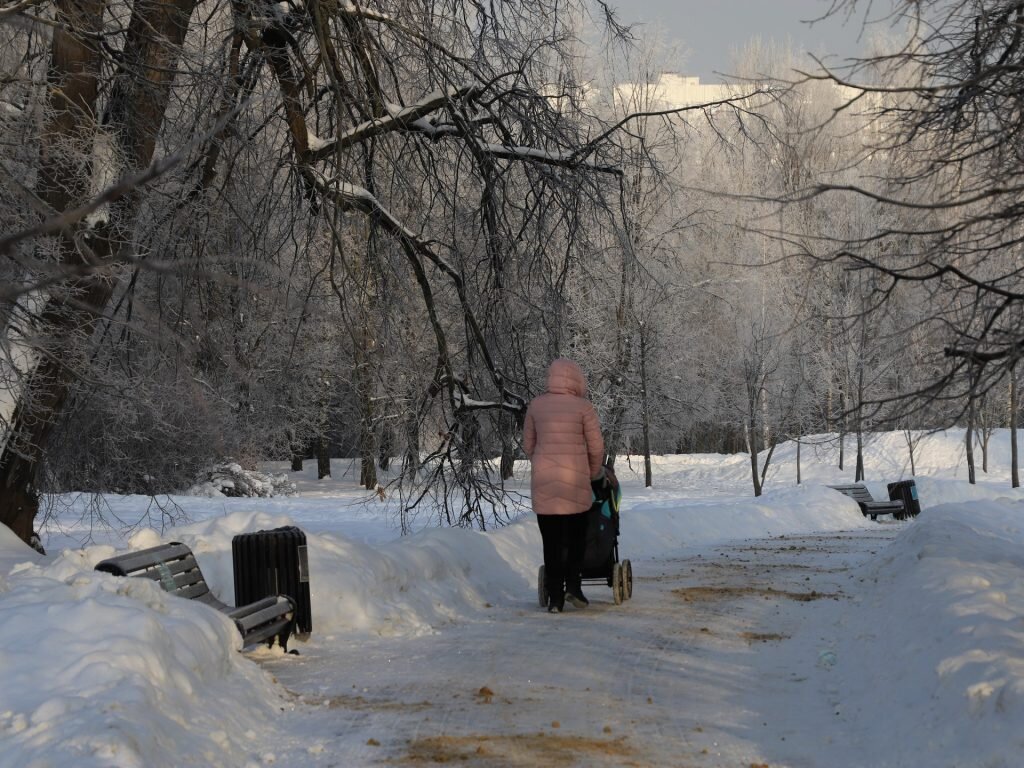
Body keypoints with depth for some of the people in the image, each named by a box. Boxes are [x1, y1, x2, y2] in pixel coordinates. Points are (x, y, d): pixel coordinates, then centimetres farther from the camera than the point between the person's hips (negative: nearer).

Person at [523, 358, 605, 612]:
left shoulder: (536, 405, 3)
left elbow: (528, 444, 9)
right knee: (576, 535, 15)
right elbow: (596, 447, -3)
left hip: (543, 482, 2)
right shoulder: (583, 406, -5)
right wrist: (594, 473, 14)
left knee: (551, 541, 8)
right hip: (575, 482, -2)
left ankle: (555, 597, 6)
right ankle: (573, 584, 1)